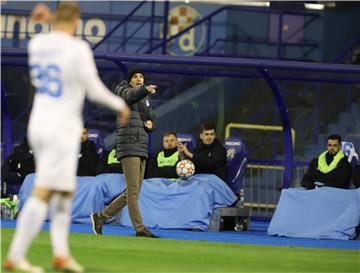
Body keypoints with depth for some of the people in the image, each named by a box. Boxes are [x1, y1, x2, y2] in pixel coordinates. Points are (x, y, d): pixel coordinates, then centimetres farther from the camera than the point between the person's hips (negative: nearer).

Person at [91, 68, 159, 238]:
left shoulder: (145, 99, 21)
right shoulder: (123, 90, -1)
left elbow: (151, 118, 29)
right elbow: (131, 95, -25)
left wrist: (150, 124, 3)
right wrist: (145, 90, -47)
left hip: (142, 147, 8)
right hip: (128, 146, -8)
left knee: (133, 192, 9)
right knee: (133, 190, -12)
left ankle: (100, 216, 19)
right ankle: (140, 229, -15)